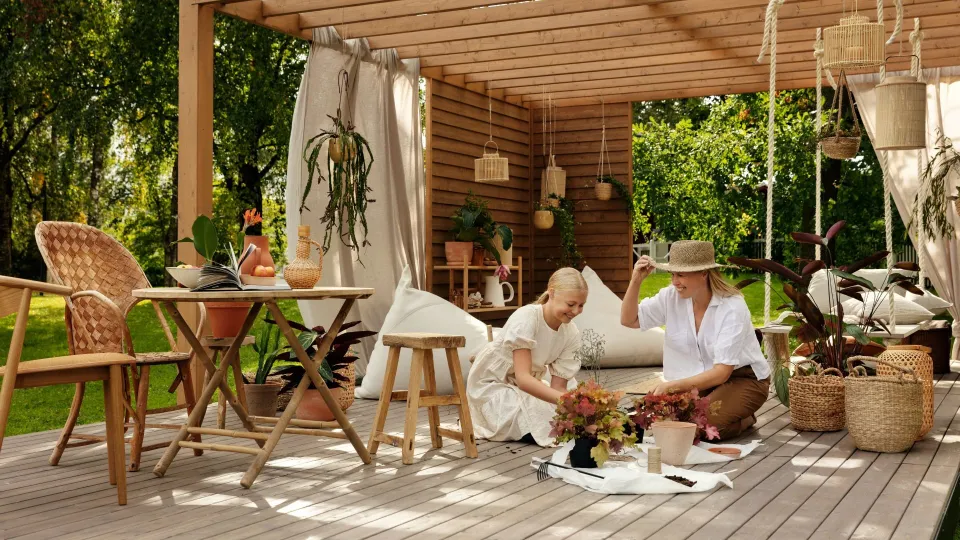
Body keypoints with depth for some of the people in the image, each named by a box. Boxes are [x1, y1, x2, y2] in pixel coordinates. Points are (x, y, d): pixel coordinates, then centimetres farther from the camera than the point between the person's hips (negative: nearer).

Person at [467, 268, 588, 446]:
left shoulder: (571, 333, -13)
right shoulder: (526, 318, -30)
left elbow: (558, 386, -14)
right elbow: (523, 378, -38)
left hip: (526, 385, 7)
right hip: (492, 385, -7)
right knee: (542, 426, -27)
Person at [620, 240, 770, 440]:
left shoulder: (733, 308, -24)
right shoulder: (672, 297, -8)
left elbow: (722, 372, -27)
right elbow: (628, 320, -3)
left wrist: (673, 385, -36)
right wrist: (636, 281, -18)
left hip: (743, 379, -5)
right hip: (704, 379, 6)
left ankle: (744, 419, 4)